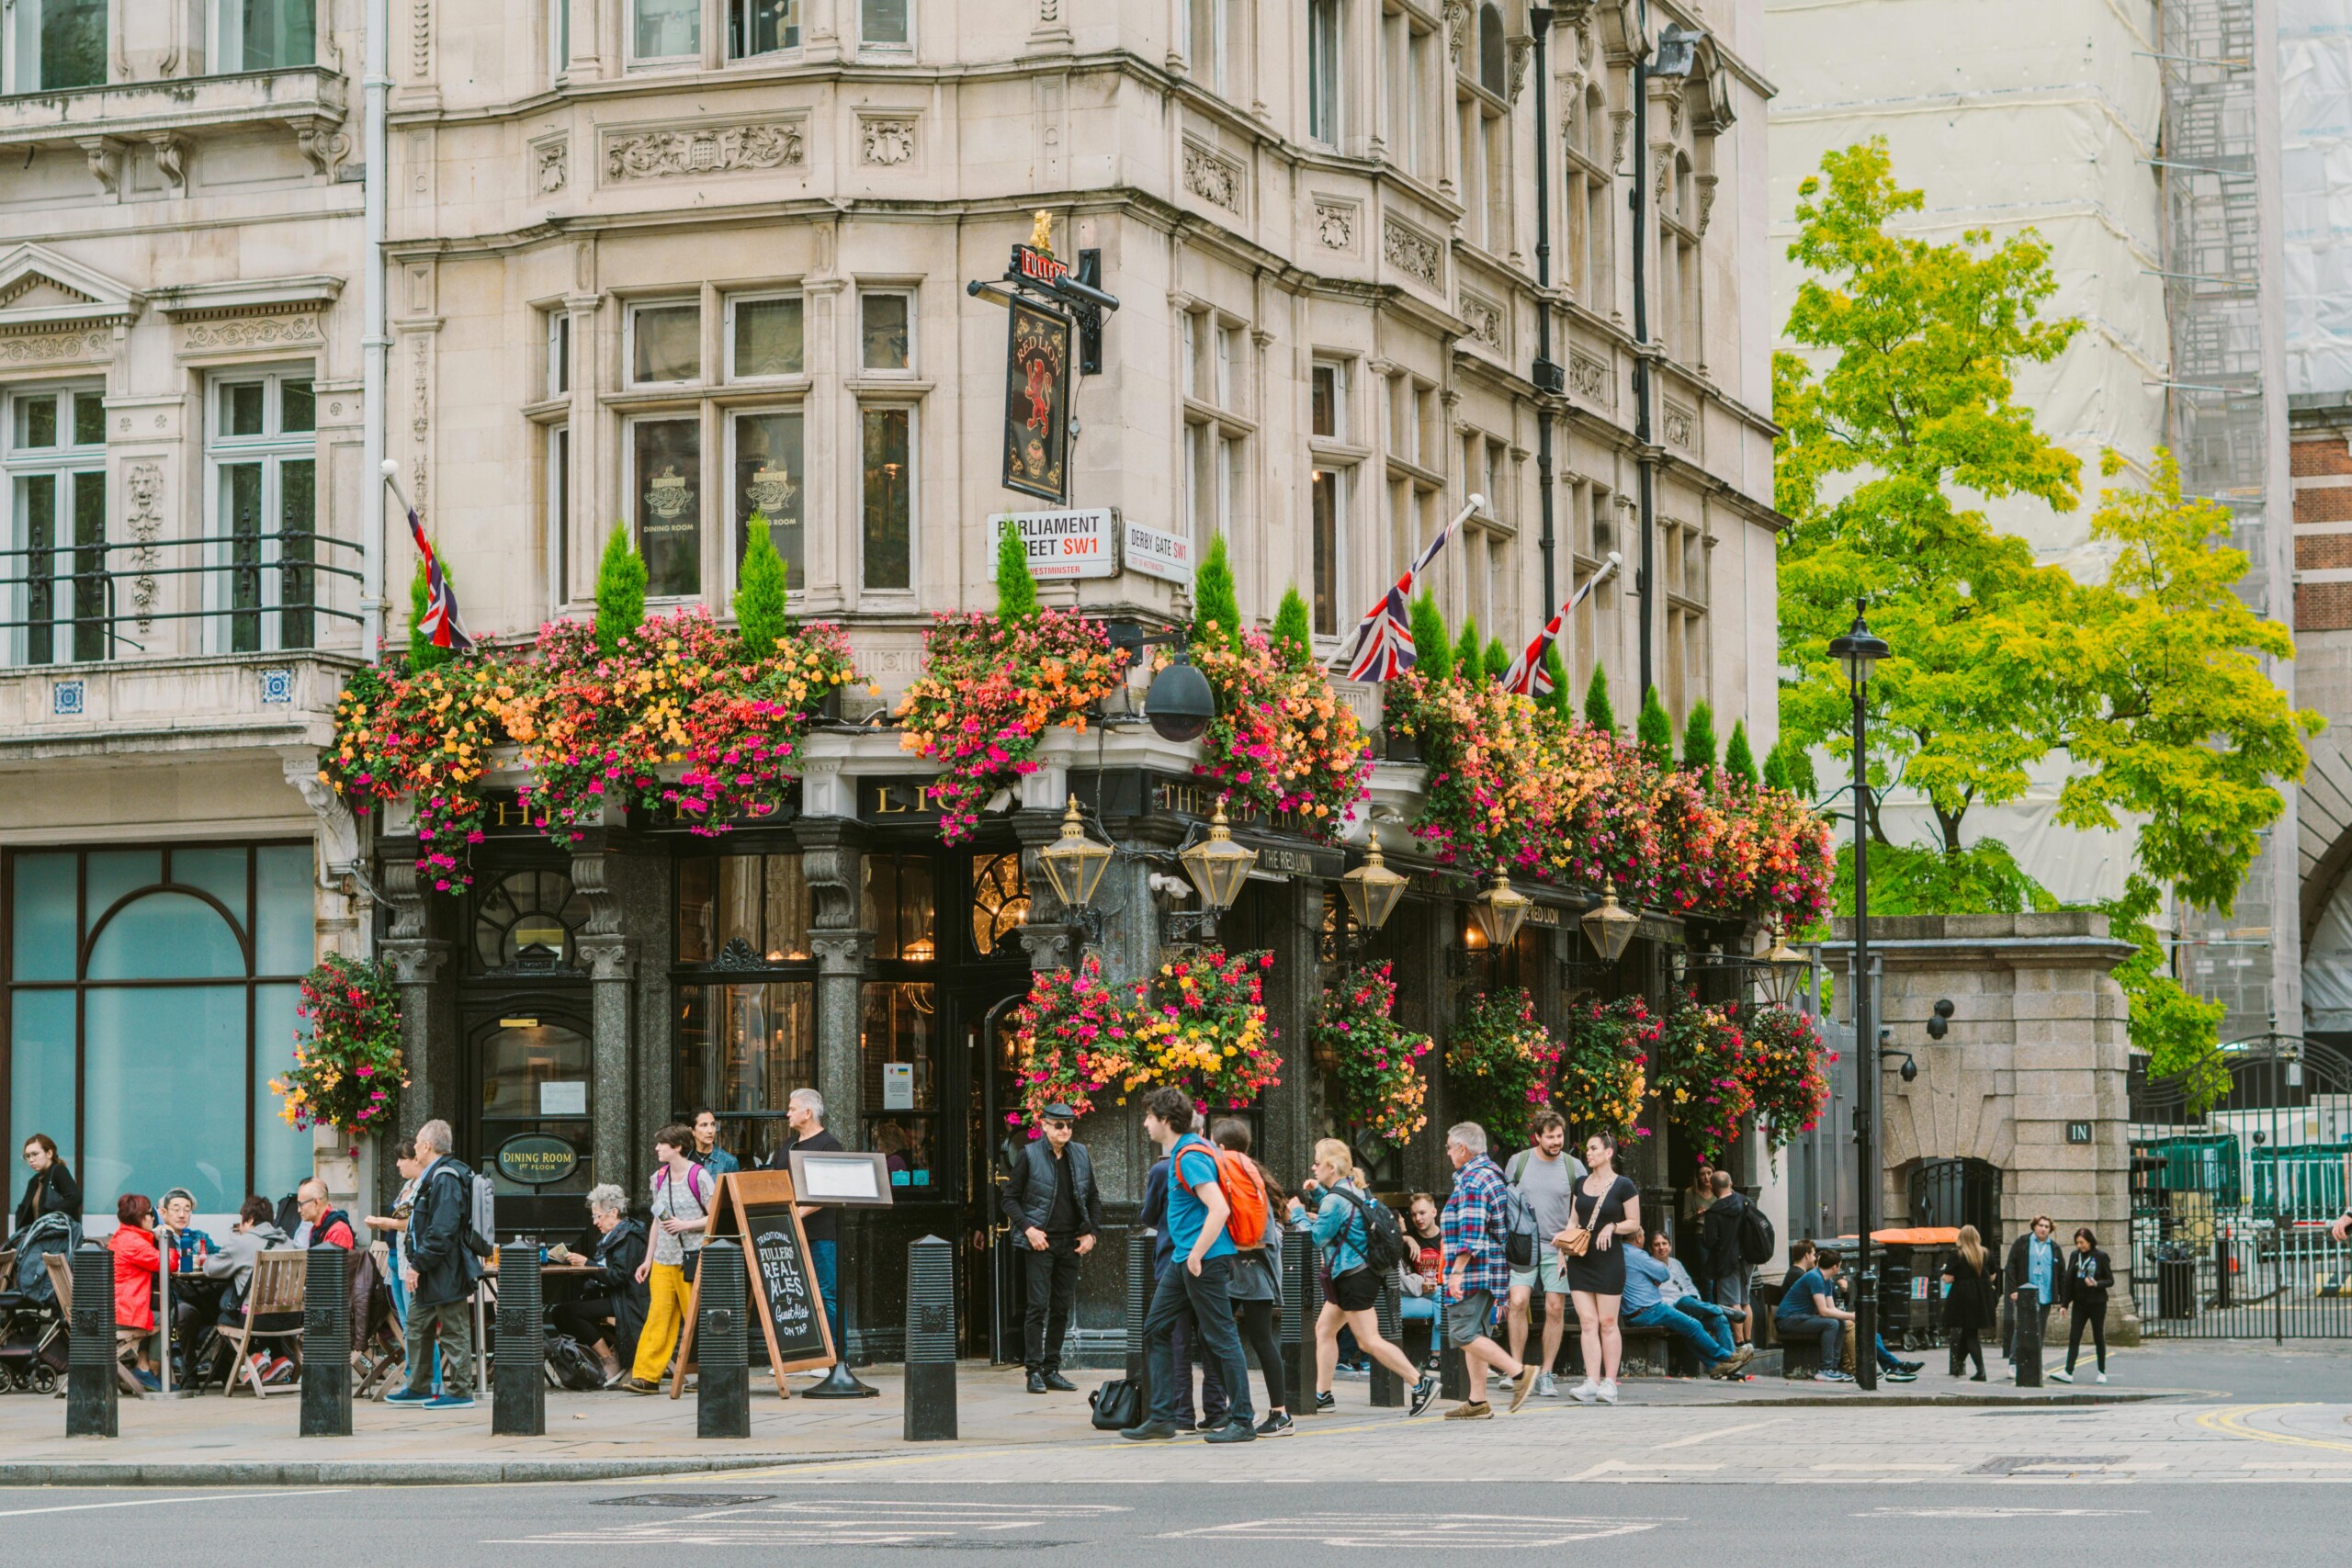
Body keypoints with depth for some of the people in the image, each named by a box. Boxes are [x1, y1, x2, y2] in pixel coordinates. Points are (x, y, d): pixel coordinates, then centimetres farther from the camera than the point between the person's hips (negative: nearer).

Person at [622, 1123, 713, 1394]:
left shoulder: (699, 1177, -7)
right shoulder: (659, 1178, 13)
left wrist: (686, 1225, -16)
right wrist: (648, 1259, 18)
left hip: (691, 1258, -5)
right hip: (663, 1258, 5)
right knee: (657, 1316, -1)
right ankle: (646, 1376, -4)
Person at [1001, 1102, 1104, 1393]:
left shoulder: (1080, 1155, 9)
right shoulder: (1029, 1155, -4)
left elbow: (1093, 1198, 17)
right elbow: (1010, 1198, -2)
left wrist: (1092, 1232, 5)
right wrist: (1028, 1229, -14)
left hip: (1070, 1243, 5)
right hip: (1040, 1243, -5)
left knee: (1062, 1308, 6)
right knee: (1038, 1306, -8)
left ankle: (1052, 1369, 12)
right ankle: (1034, 1371, -5)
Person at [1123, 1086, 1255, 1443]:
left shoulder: (1190, 1157, -17)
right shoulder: (1180, 1151, 14)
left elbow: (1219, 1209, -26)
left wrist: (1197, 1255, -22)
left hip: (1205, 1261, -11)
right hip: (1184, 1259, 11)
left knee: (1220, 1337, -5)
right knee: (1156, 1328, 11)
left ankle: (1242, 1422, 1)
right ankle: (1162, 1418, 13)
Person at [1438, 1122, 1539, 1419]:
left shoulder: (1471, 1181, -14)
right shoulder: (1492, 1174, 18)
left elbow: (1470, 1232, -22)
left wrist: (1457, 1271, -24)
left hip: (1473, 1269, -10)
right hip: (1491, 1270, 10)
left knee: (1463, 1334, -11)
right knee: (1474, 1334, 11)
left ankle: (1519, 1372, -14)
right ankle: (1477, 1401, 10)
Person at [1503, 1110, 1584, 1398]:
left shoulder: (1573, 1166, 4)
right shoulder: (1518, 1161, 4)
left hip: (1558, 1247, 1)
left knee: (1555, 1309, 0)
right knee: (1518, 1302, -14)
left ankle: (1545, 1373, 8)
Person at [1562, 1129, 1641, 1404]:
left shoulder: (1623, 1186, -3)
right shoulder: (1581, 1184, 13)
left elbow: (1634, 1223, -1)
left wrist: (1612, 1227, -18)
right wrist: (1564, 1236, -2)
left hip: (1609, 1260, -5)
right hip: (1580, 1259, 5)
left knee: (1607, 1322, -2)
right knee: (1587, 1322, -3)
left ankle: (1610, 1383, 2)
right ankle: (1591, 1383, -7)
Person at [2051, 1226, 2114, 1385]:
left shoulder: (2101, 1257, -5)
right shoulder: (2075, 1256, 5)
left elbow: (2110, 1281, -2)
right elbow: (2069, 1281, 8)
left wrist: (2097, 1284, -22)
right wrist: (2064, 1303, 6)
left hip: (2097, 1303, -3)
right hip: (2079, 1303, 3)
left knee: (2098, 1338, 6)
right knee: (2073, 1338, -4)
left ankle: (2102, 1372, 16)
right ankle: (2068, 1373, -9)